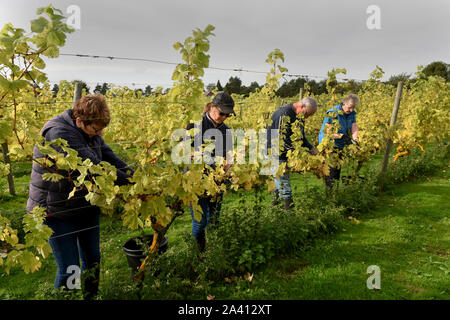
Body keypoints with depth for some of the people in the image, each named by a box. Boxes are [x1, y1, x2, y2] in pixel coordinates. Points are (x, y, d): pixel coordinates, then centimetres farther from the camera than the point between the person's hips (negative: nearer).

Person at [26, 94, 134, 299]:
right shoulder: (58, 133, -27)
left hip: (87, 206, 8)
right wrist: (126, 180, -30)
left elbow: (106, 154, 2)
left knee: (93, 261, 17)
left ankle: (90, 296, 36)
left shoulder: (89, 129, 0)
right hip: (57, 211, -8)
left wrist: (129, 171, -15)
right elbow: (92, 167, -33)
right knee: (69, 270, 0)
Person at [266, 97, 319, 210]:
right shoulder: (284, 114, -24)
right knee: (282, 176, -7)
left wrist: (312, 148, -2)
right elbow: (282, 140, -28)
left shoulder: (299, 116, 6)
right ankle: (289, 204, -2)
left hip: (286, 152, 9)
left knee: (282, 175, 14)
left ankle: (276, 198, 27)